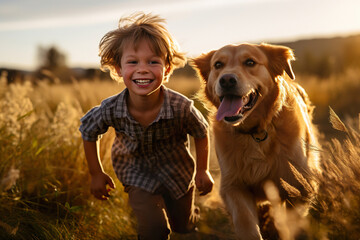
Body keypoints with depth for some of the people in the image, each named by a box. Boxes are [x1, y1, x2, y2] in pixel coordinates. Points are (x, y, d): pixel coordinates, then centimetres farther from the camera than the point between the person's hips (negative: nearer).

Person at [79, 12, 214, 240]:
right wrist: (97, 174, -1)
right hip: (137, 174, -1)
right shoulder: (111, 110, -30)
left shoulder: (181, 107, -33)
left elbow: (201, 132, -11)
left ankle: (189, 217, 56)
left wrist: (203, 170, -1)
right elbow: (88, 132, -8)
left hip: (177, 169, 1)